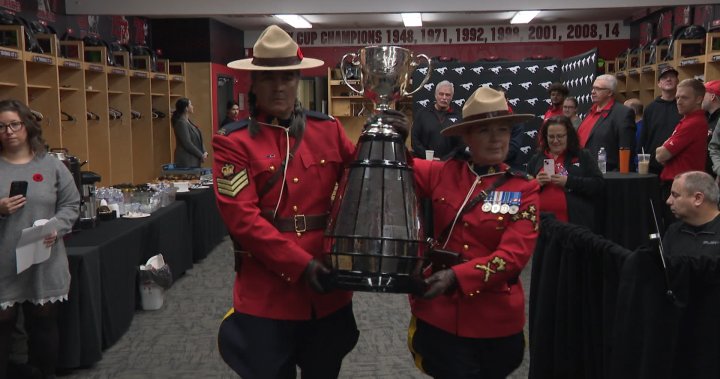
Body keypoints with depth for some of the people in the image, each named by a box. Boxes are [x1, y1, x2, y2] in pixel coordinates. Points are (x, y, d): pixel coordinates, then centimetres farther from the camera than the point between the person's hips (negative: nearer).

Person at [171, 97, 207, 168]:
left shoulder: (188, 122, 15)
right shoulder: (181, 123, -14)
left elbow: (198, 139, 16)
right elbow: (187, 144, -19)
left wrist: (204, 152, 1)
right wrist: (201, 155, -12)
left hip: (194, 160, 9)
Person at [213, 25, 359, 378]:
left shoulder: (328, 129, 5)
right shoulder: (233, 141, -6)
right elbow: (243, 218, -15)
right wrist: (300, 263, -20)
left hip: (329, 291, 4)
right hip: (265, 294, -3)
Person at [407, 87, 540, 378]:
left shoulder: (524, 189, -6)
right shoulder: (443, 174, -2)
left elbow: (514, 254, -15)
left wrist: (456, 276, -24)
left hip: (495, 319, 1)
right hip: (440, 313, 0)